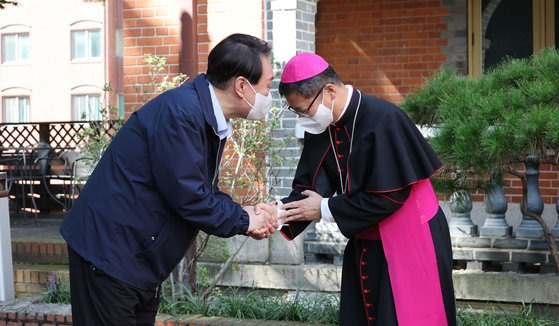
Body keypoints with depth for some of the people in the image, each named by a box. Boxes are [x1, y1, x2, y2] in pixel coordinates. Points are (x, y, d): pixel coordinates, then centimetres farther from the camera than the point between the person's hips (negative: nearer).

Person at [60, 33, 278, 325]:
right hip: (110, 254, -10)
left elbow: (204, 190, 14)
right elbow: (187, 196, -24)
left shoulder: (211, 121, 8)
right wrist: (244, 221, -11)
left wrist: (246, 215, -3)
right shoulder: (179, 111, -24)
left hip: (141, 262, 10)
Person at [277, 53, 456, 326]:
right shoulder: (320, 129, -1)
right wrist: (282, 212, -18)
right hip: (364, 244, 7)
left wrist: (326, 209, -18)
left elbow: (390, 195, -25)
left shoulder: (383, 120, -25)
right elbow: (308, 186, 3)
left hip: (411, 243, -7)